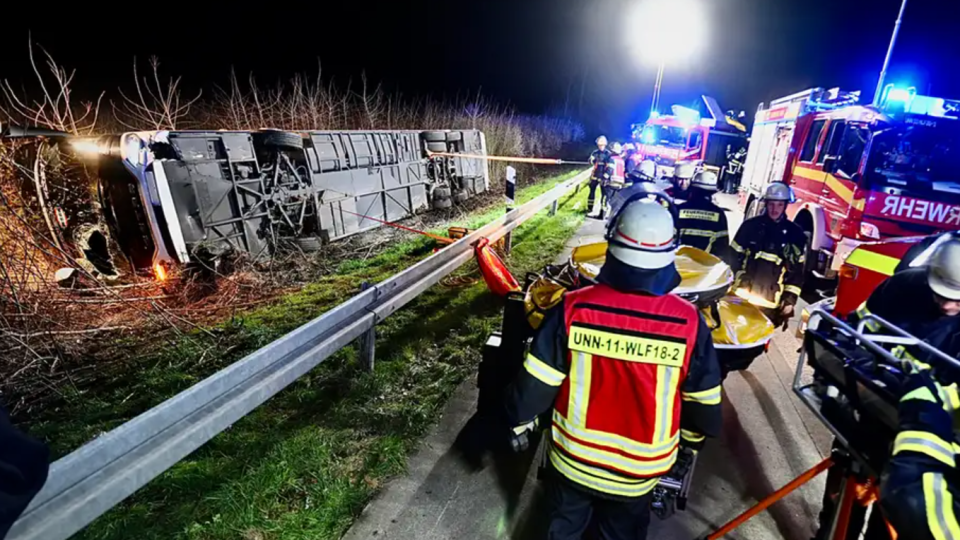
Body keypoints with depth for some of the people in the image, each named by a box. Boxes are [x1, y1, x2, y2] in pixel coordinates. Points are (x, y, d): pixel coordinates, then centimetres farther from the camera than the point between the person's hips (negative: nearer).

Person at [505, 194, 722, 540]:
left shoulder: (573, 308, -25)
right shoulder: (689, 321, -21)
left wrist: (521, 421, 3)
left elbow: (536, 384, -17)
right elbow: (703, 401, -6)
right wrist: (692, 439, 15)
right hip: (639, 470, 1)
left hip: (572, 459, 0)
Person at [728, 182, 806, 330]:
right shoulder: (751, 225, 3)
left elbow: (797, 271, 5)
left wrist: (790, 300, 0)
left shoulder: (795, 233, 5)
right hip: (740, 294, 0)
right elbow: (733, 256, 4)